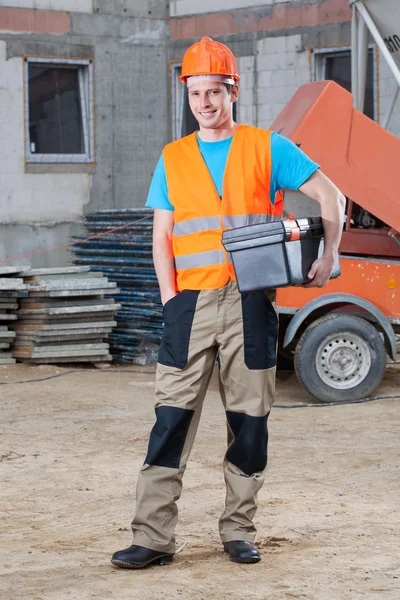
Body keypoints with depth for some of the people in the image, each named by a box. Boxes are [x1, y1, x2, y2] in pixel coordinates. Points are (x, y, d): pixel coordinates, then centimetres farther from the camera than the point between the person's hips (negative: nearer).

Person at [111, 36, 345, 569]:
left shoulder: (267, 148, 6)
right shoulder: (172, 159, 12)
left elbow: (330, 196, 6)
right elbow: (162, 237, 10)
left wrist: (329, 254, -6)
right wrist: (170, 299, -2)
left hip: (250, 301, -1)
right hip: (191, 303, 1)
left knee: (249, 417, 4)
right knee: (173, 416, -5)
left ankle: (239, 530, 15)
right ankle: (153, 538, -5)